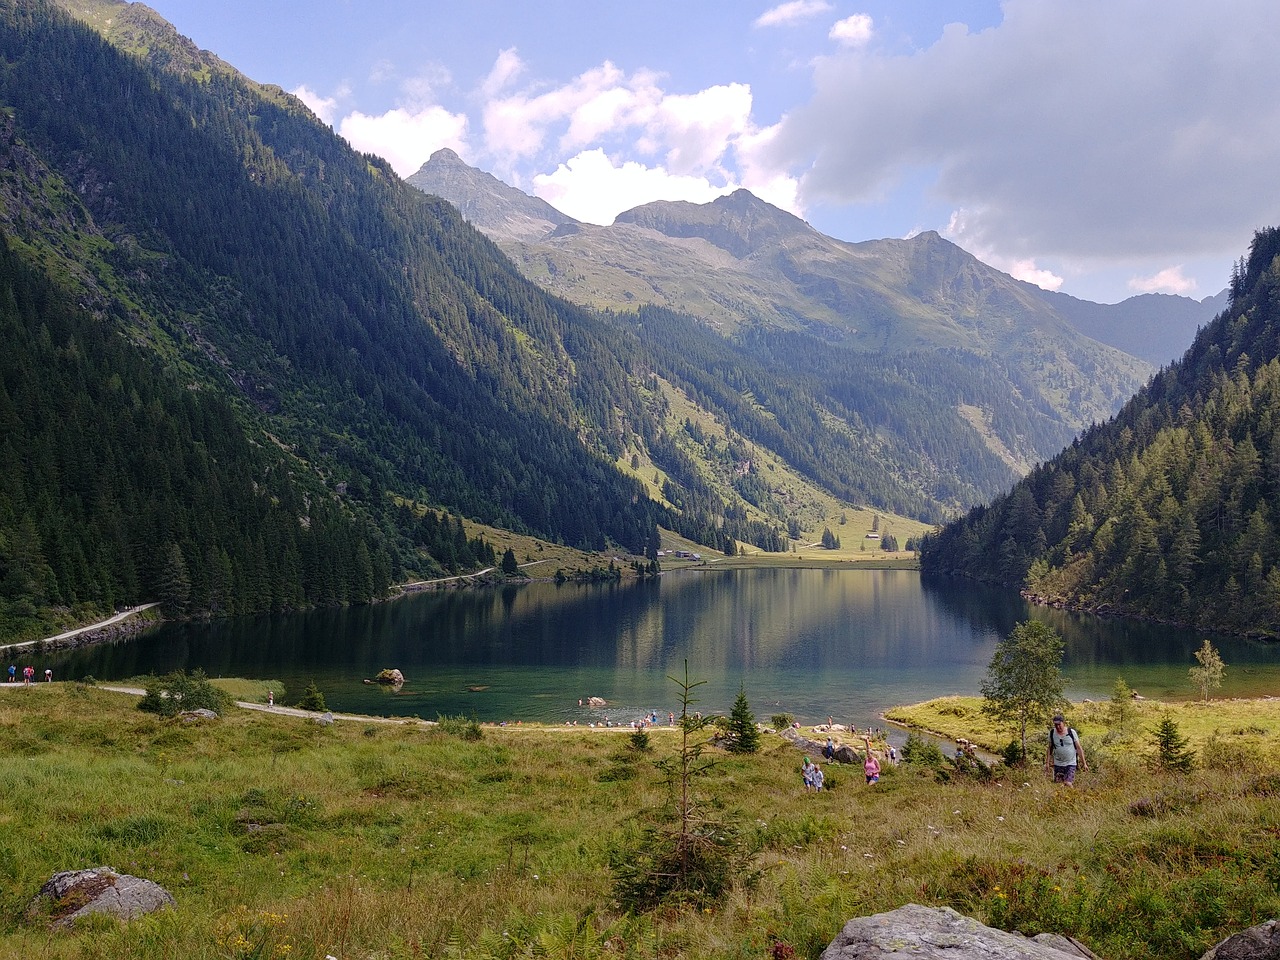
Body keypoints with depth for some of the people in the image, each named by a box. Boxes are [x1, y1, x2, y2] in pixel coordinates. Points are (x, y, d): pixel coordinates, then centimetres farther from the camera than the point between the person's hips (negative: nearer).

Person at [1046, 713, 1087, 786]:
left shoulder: (1071, 732, -6)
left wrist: (1084, 763, -1)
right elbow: (1049, 749, 7)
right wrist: (1047, 763, 2)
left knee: (1068, 784, -16)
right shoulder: (1052, 733, -1)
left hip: (1071, 764, -2)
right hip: (1058, 764, 2)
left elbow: (1079, 748, -1)